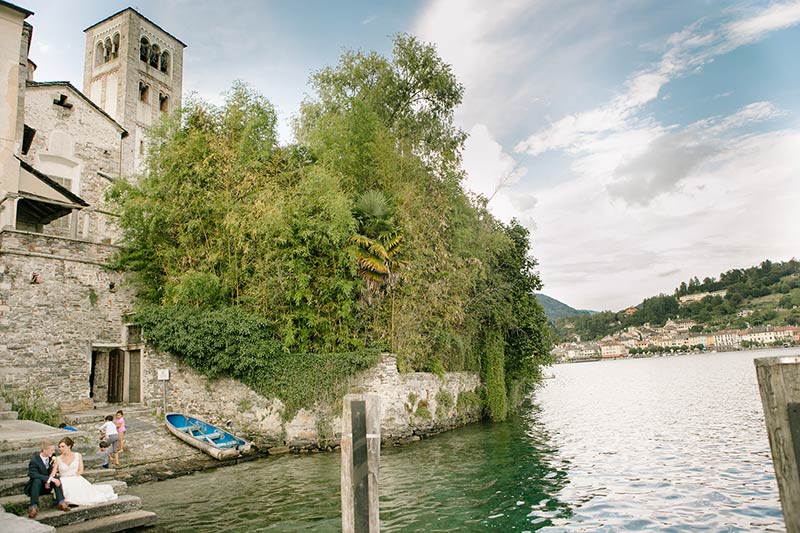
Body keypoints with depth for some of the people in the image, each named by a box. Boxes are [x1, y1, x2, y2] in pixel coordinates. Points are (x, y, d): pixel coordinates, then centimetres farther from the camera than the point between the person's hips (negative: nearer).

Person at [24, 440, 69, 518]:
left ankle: (61, 503, -32)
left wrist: (48, 481, -15)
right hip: (33, 487, -4)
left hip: (47, 486, 4)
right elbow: (34, 474, -31)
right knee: (37, 480, -35)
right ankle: (34, 507, -40)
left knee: (56, 478, -24)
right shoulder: (34, 460, -18)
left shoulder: (51, 458, -3)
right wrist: (50, 479, -39)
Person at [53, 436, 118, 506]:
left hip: (76, 479, 1)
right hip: (64, 481, -1)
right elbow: (53, 473, -2)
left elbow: (80, 471, 3)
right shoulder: (58, 459, 7)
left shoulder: (77, 455, 6)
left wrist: (72, 476, -10)